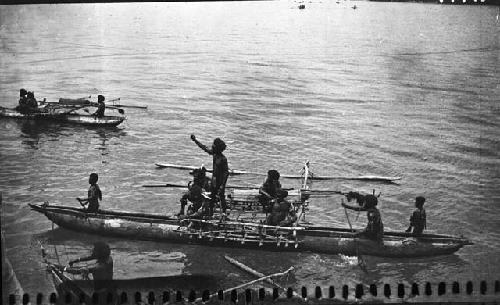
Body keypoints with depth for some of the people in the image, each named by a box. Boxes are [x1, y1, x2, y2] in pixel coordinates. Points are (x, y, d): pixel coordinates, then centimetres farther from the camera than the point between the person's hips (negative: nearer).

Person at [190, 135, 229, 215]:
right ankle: (210, 212, 23)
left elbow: (226, 172, -20)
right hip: (214, 179, 8)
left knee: (221, 196, -1)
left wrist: (222, 185, -23)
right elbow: (204, 148, 13)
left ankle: (224, 213, 8)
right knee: (212, 196, 14)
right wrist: (195, 140, 19)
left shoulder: (223, 159, -22)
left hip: (221, 180, -8)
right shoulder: (214, 154, -1)